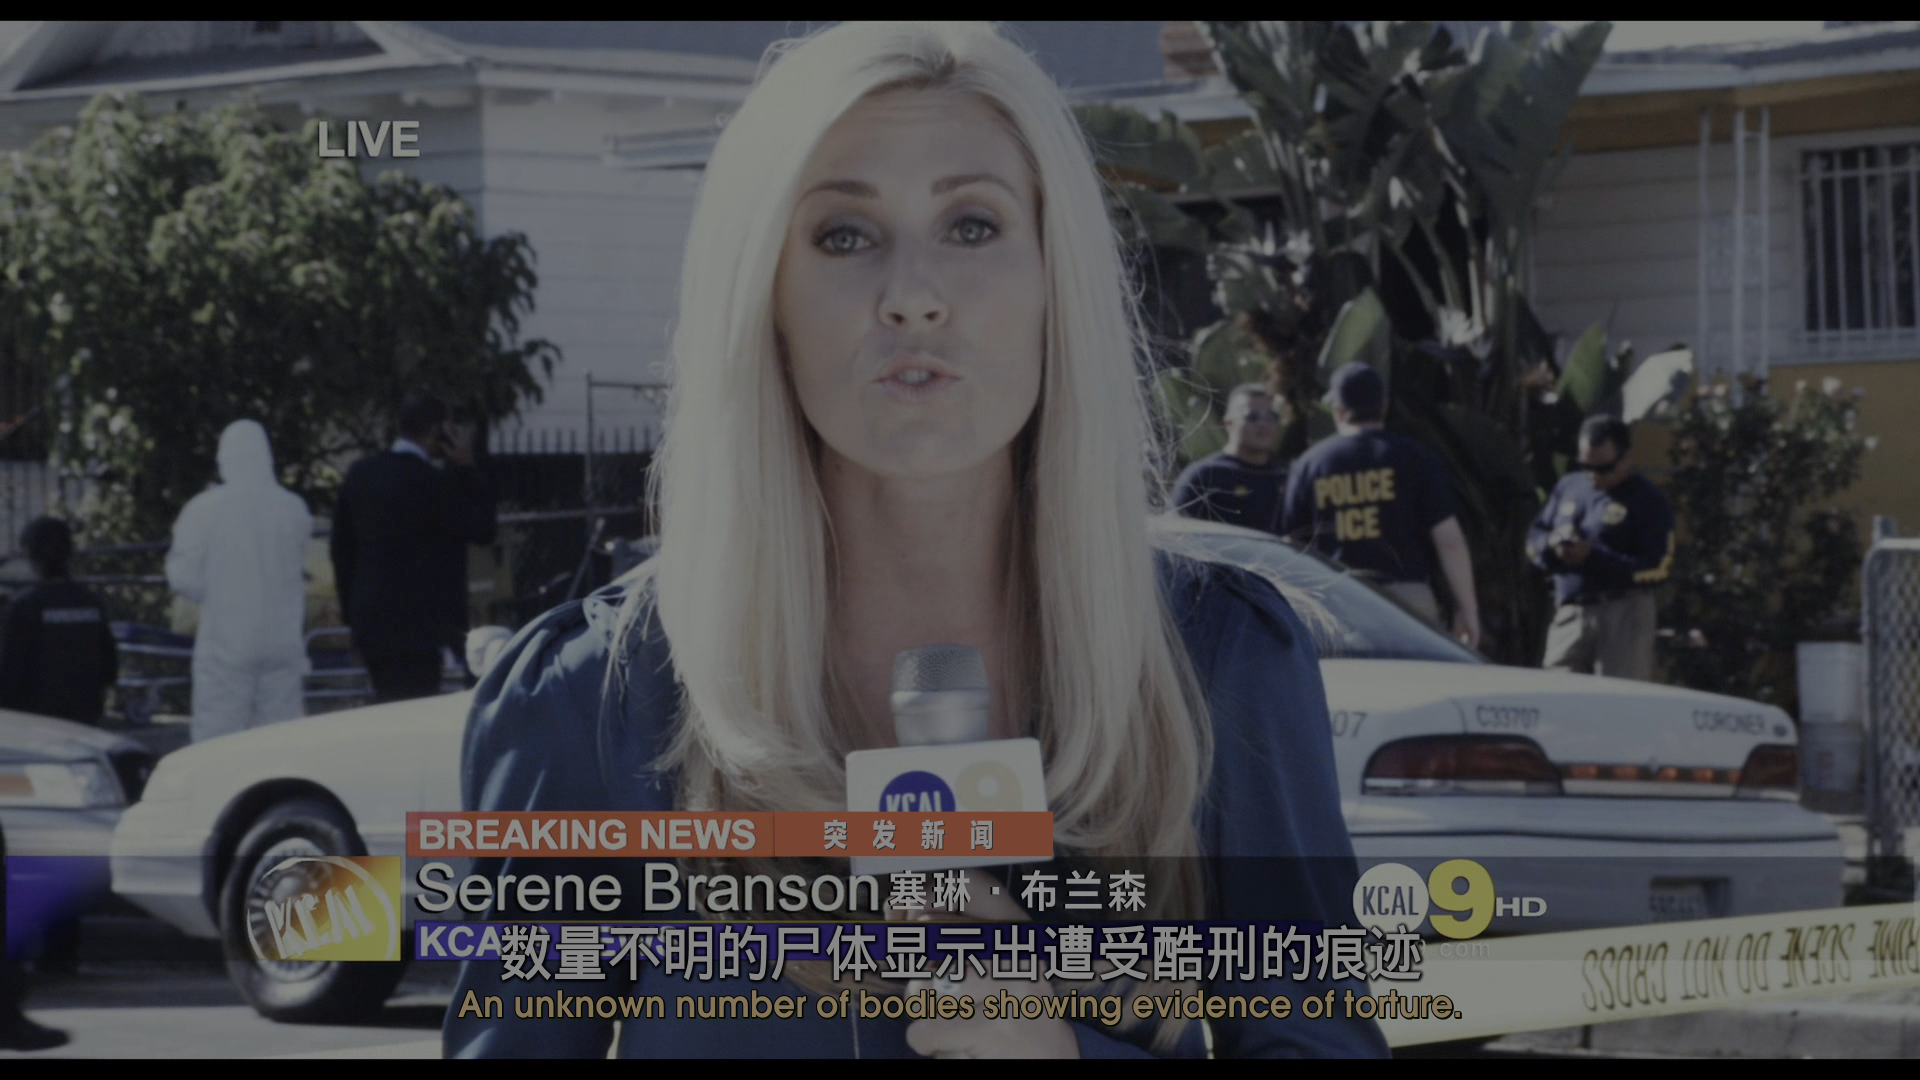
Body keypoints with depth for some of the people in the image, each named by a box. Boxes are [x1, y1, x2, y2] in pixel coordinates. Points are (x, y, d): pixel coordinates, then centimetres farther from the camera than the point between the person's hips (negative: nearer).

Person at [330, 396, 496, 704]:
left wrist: (351, 609, 20)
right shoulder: (430, 481, -16)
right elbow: (482, 528, -8)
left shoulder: (362, 473, 8)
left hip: (370, 620, 8)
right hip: (417, 627, -8)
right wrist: (466, 469, -5)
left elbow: (342, 546, 13)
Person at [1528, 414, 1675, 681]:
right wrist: (1552, 544, -7)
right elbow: (1534, 539, 19)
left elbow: (1657, 567, -11)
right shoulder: (1568, 487, 15)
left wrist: (1593, 557, -20)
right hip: (1569, 615, 6)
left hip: (1623, 616, -6)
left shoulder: (1647, 500, -4)